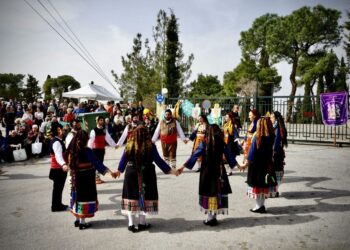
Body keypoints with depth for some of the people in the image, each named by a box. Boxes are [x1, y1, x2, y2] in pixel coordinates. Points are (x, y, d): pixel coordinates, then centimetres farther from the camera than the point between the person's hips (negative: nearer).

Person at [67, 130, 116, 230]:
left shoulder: (72, 150, 0)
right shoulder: (86, 151, -19)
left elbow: (70, 164, 10)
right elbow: (96, 163, -24)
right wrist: (109, 171, -26)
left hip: (75, 178, 7)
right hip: (86, 179, -7)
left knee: (77, 196, 17)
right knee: (84, 197, 3)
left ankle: (77, 220, 29)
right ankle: (82, 222, 10)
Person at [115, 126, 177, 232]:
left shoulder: (129, 145, -5)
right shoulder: (150, 146, -12)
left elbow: (123, 159, 6)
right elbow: (158, 160, -8)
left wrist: (119, 170, 24)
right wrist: (169, 170, 3)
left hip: (131, 174, 2)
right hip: (146, 174, -2)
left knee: (131, 197, 11)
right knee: (144, 197, 11)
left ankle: (131, 224, 17)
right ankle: (142, 223, 21)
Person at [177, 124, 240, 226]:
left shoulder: (204, 144, -8)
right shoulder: (222, 144, -2)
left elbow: (194, 156, -10)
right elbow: (230, 156, 8)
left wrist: (183, 166, -5)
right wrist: (238, 165, 23)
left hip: (207, 172, -2)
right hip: (219, 172, 2)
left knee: (209, 192, 6)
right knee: (217, 192, 10)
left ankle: (210, 218, 9)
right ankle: (213, 217, 15)